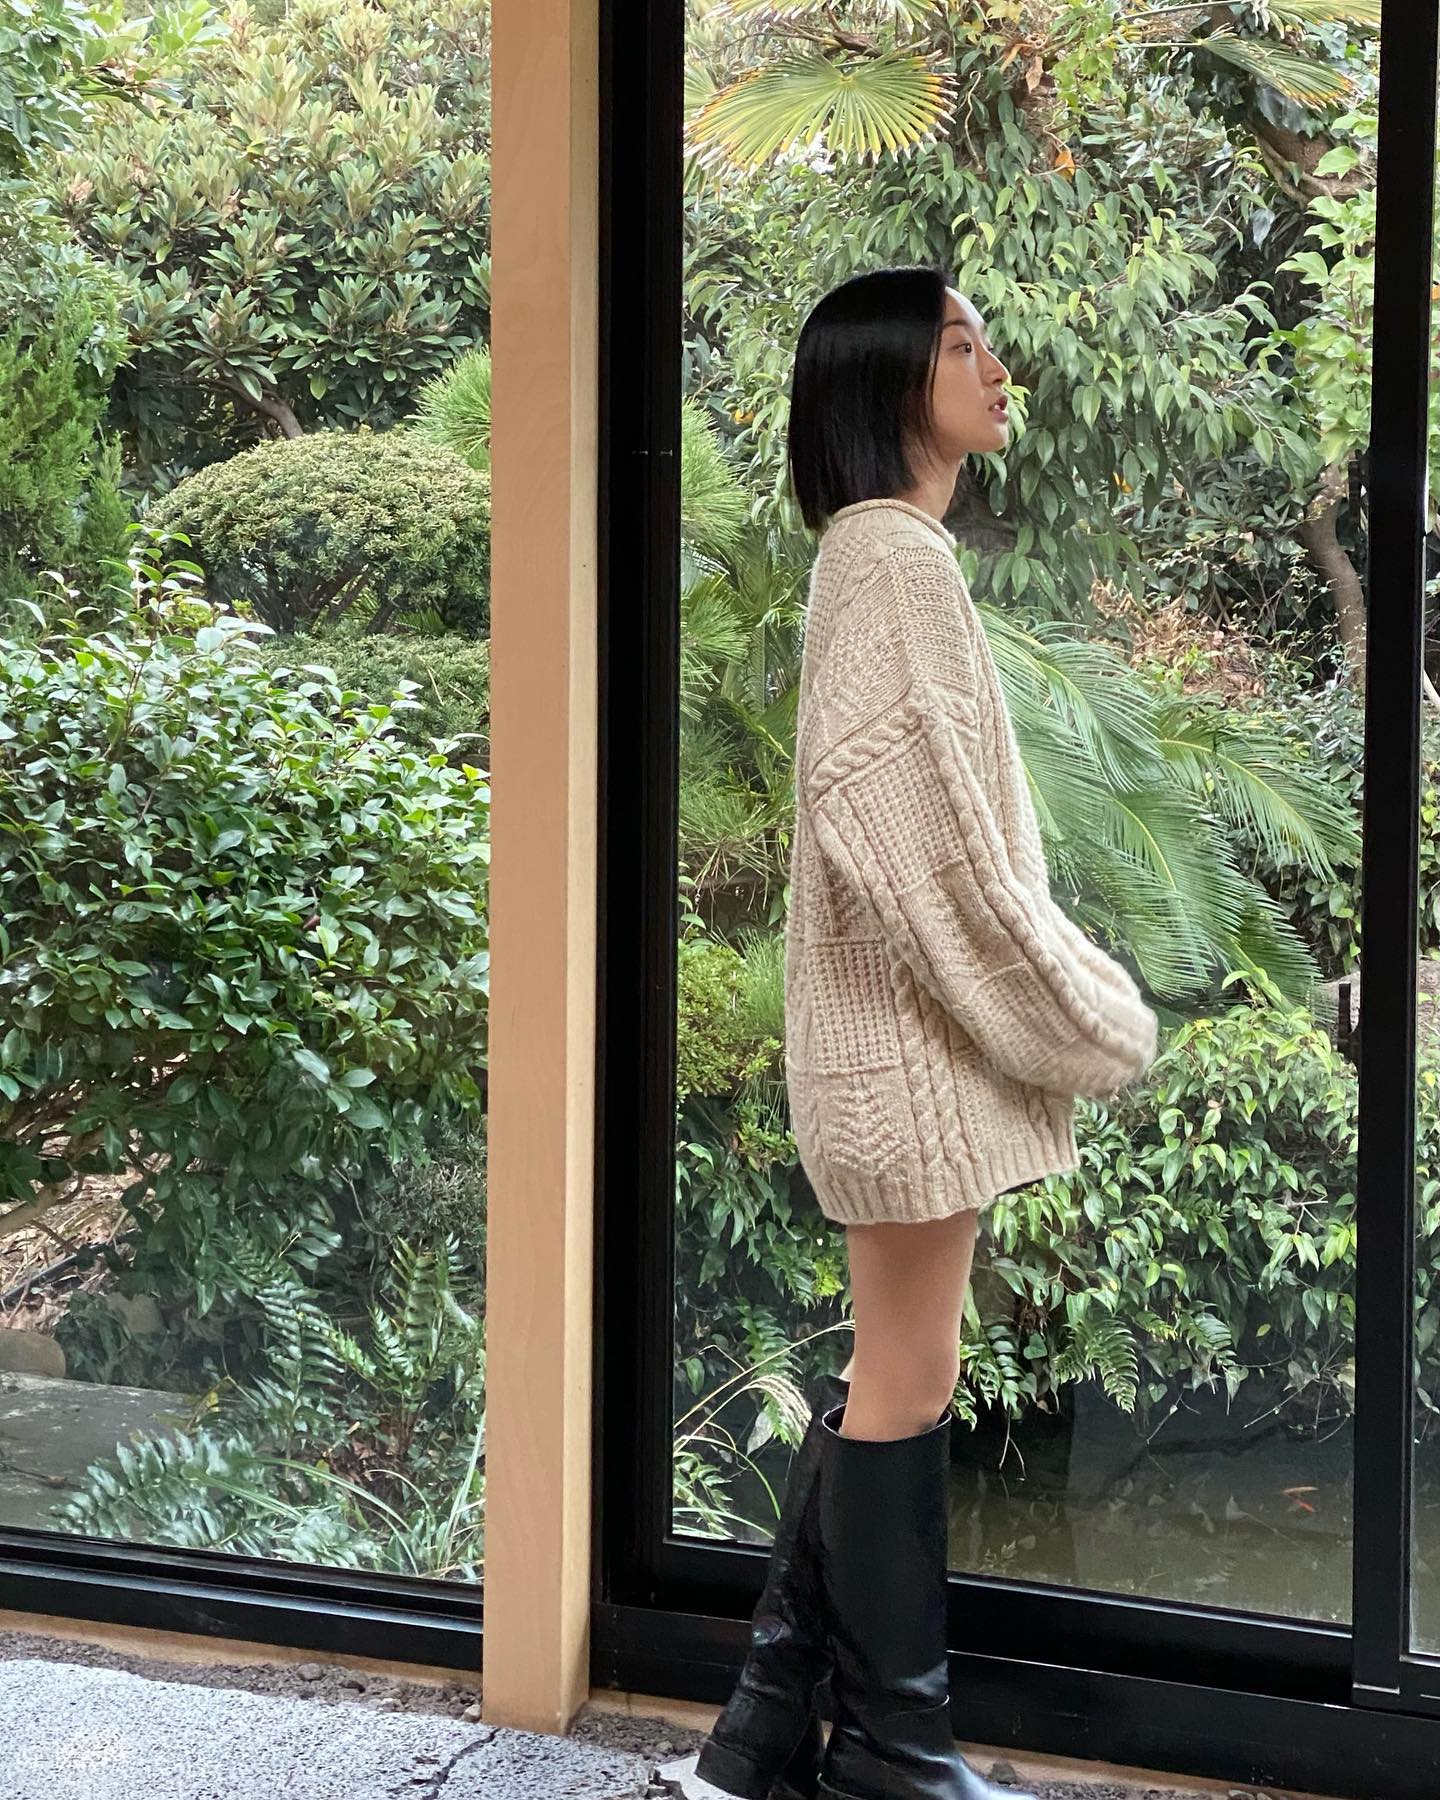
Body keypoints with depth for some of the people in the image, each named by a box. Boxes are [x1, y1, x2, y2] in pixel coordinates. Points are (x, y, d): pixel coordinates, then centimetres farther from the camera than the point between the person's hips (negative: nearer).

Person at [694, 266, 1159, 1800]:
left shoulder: (882, 552, 17)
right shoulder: (896, 555, -14)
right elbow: (932, 837, -20)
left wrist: (1059, 1001, 16)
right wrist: (1085, 1019, -14)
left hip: (910, 1026, 10)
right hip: (918, 1033, -10)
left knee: (890, 1374, 15)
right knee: (908, 1387, -1)